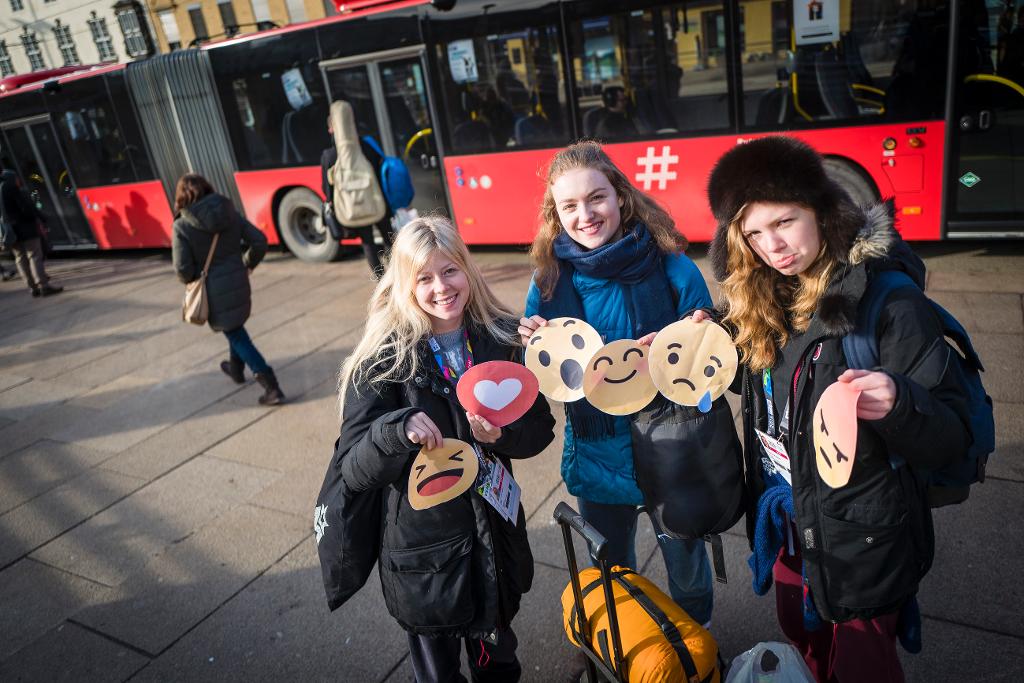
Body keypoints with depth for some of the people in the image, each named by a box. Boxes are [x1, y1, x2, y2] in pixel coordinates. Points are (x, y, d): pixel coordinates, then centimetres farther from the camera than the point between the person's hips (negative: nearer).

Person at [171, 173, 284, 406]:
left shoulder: (182, 226, -13)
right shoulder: (229, 212, -3)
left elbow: (183, 270, -15)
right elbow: (259, 241, -2)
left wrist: (192, 281, 7)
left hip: (214, 290, -4)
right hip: (238, 281, 4)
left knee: (236, 335, 6)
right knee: (236, 327, 29)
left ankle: (271, 386, -2)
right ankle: (236, 367, 49)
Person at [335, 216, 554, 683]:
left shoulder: (503, 339, -7)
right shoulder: (384, 362, -16)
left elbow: (540, 430, -3)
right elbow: (353, 472, -17)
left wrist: (501, 435, -24)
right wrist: (397, 429, -36)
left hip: (497, 540, 3)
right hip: (423, 554, -3)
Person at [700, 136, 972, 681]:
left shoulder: (888, 304, -21)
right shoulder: (769, 300, -2)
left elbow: (951, 439, -21)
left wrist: (898, 404, -41)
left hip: (860, 543, -6)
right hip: (786, 521, 6)